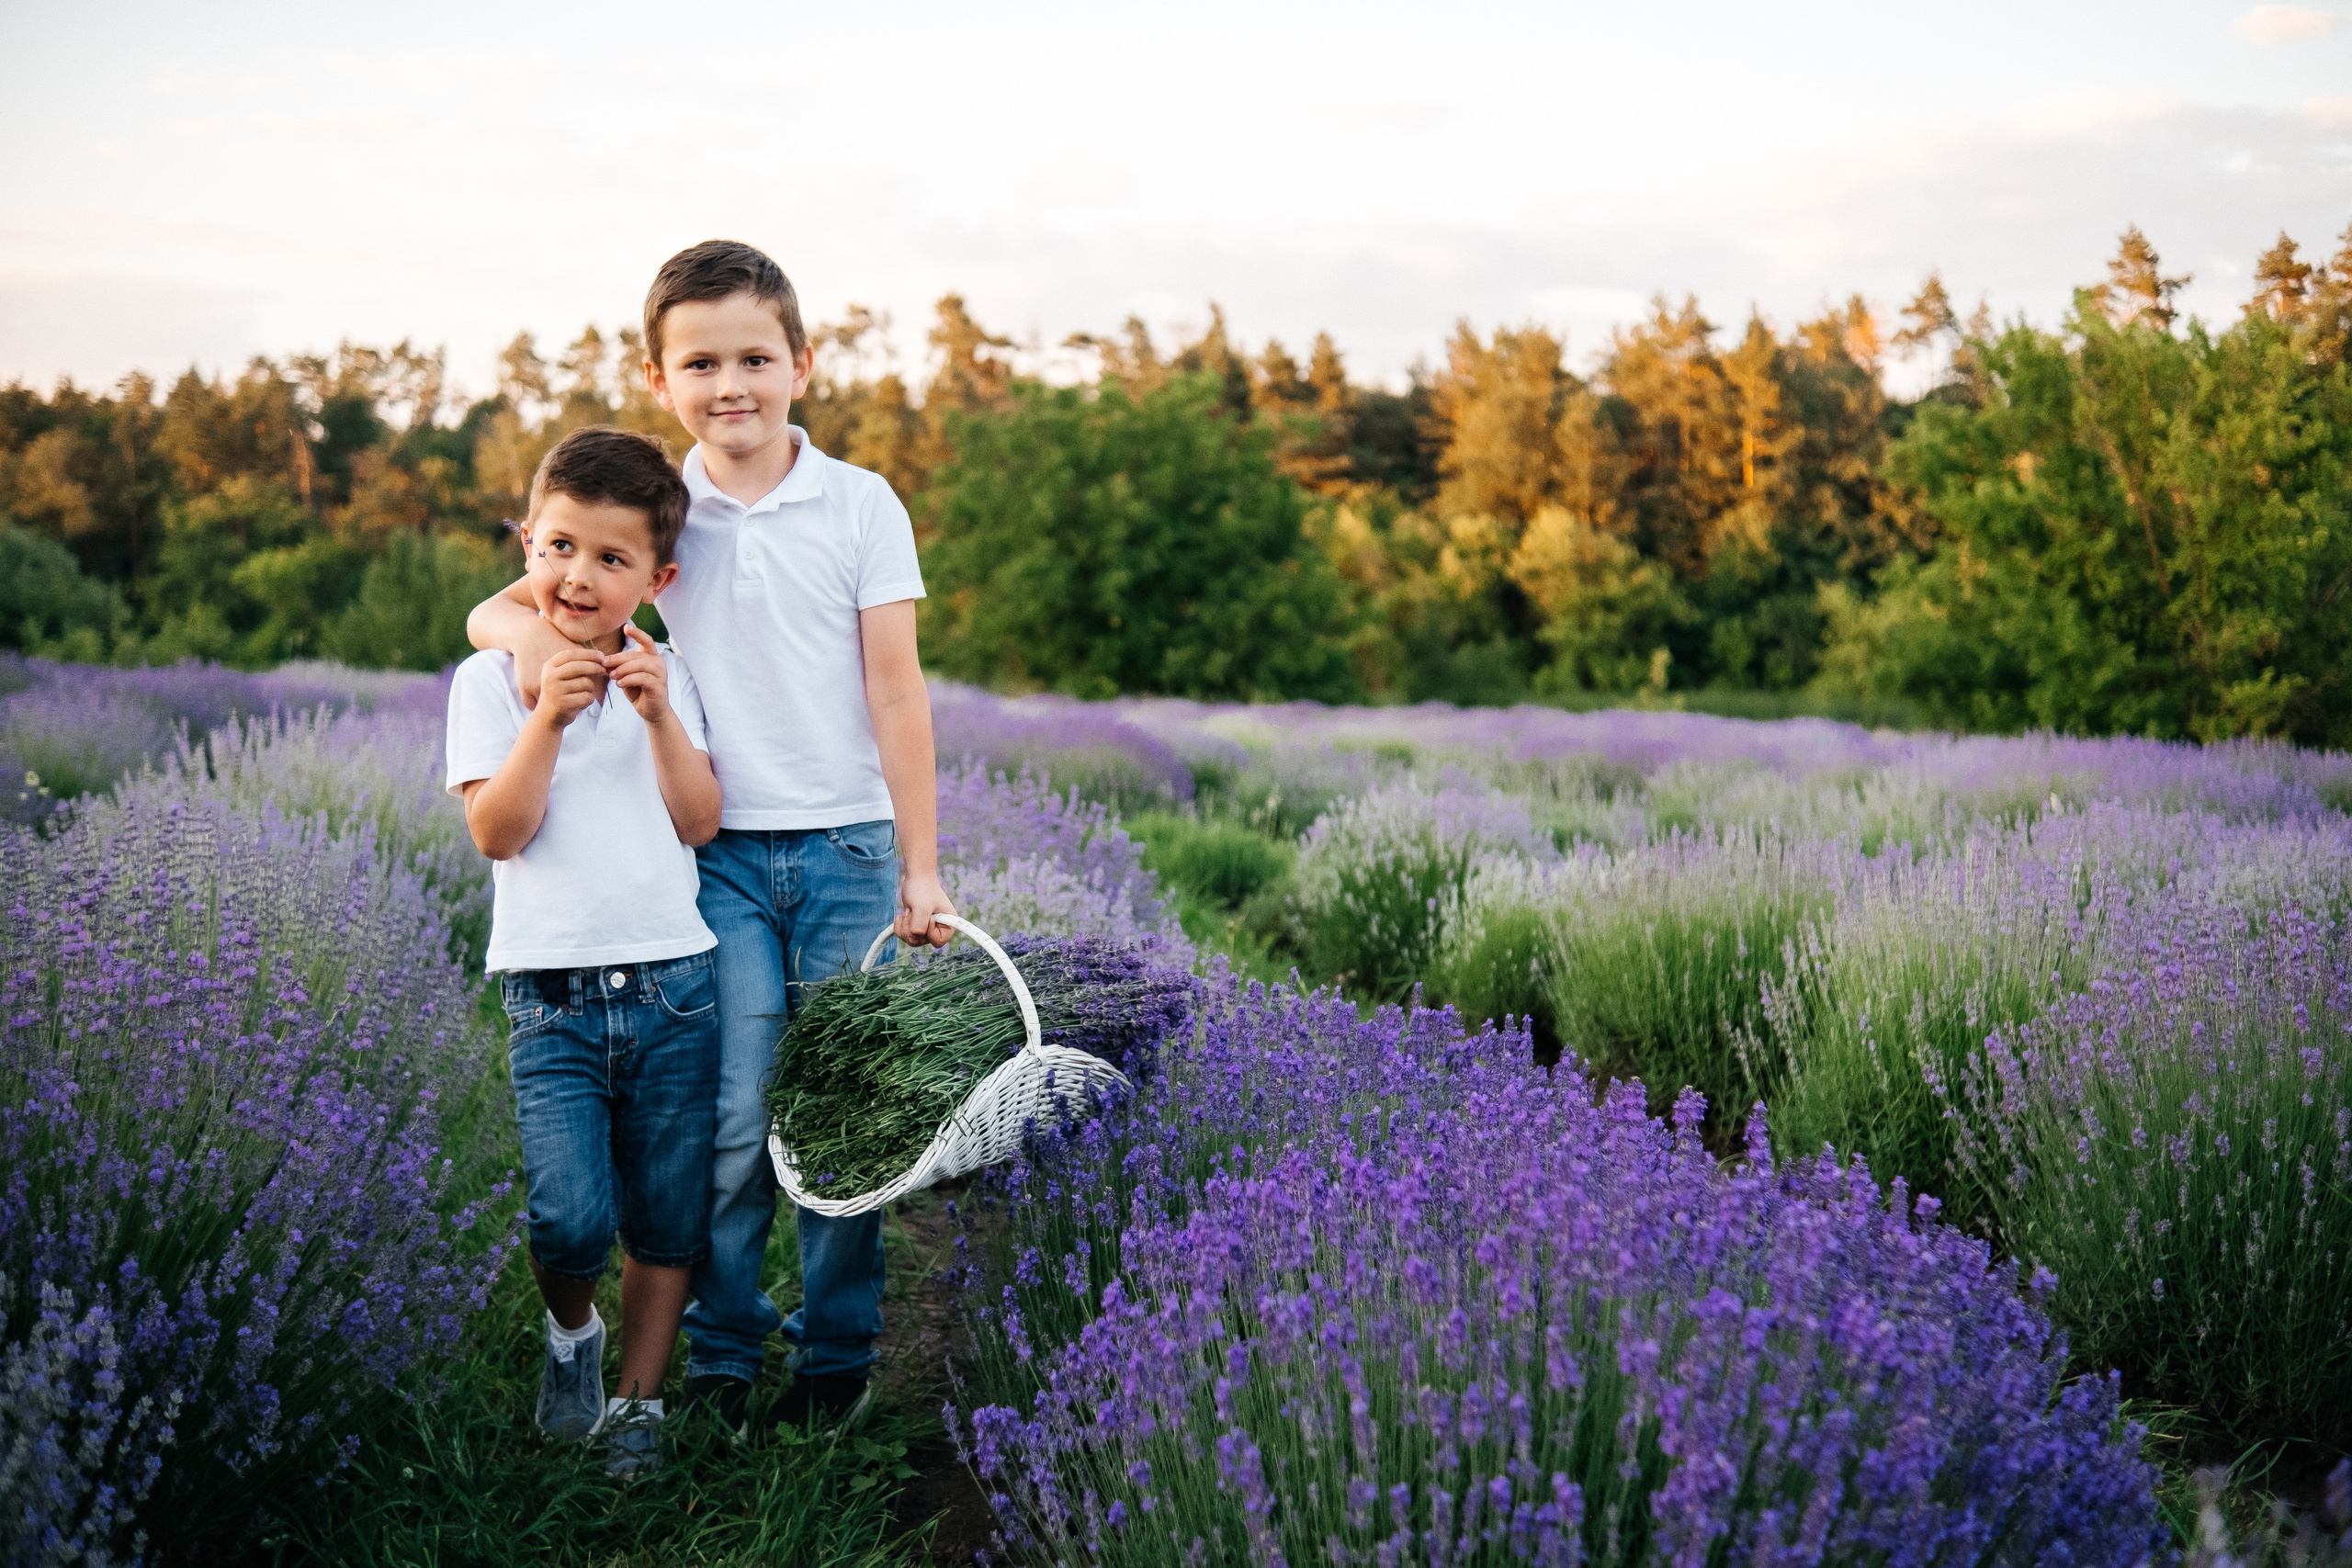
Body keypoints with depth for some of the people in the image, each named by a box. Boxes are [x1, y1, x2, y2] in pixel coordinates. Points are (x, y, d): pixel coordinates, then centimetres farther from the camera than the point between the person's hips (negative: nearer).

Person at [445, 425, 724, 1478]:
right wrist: (547, 718, -17)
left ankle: (637, 1402, 25)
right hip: (552, 997, -2)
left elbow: (701, 823, 1)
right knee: (572, 1214, -16)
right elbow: (496, 832, -7)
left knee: (667, 1222, 8)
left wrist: (660, 716, -10)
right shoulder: (492, 679, 3)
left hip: (672, 983, 2)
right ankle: (571, 1332, 17)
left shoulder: (662, 677, 10)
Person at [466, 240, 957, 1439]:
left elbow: (895, 690, 1)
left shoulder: (861, 506, 1)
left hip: (848, 845, 0)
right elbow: (492, 610, 7)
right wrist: (528, 628, -19)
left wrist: (921, 868, -1)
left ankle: (837, 1351, 18)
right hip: (717, 853, 1)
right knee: (732, 1115, -3)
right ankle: (718, 1351, 15)